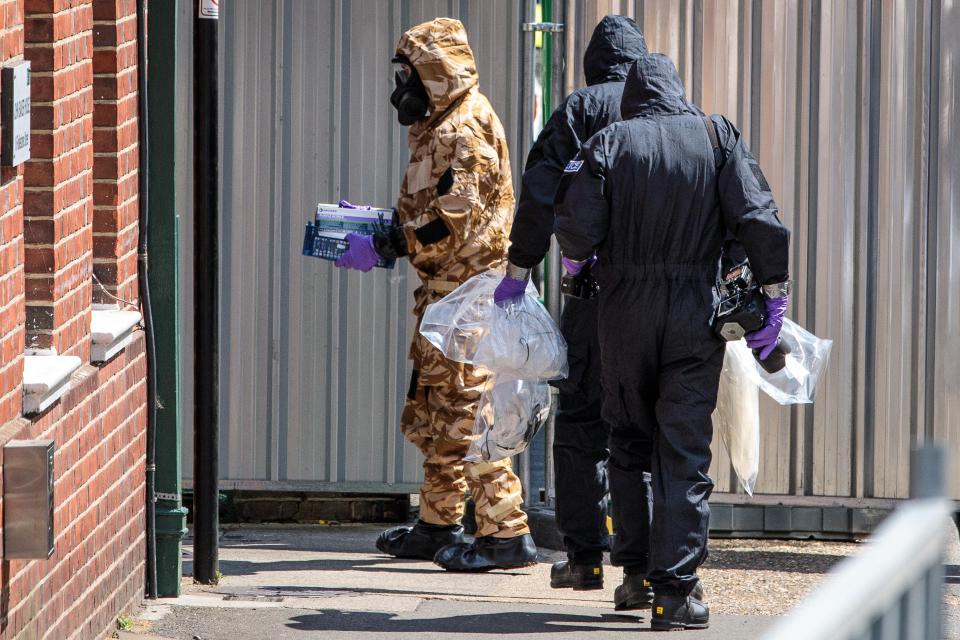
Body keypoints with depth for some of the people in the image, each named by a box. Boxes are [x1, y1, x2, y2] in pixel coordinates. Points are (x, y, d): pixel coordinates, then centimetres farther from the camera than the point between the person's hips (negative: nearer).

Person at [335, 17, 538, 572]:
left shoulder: (465, 132, -16)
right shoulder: (441, 128, 17)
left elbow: (450, 222, -22)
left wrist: (383, 247, -18)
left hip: (466, 291, -11)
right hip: (445, 289, 11)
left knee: (467, 410, -12)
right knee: (432, 409, 16)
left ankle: (507, 532, -12)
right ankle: (439, 524, 26)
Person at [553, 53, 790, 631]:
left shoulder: (608, 144, 0)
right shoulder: (717, 136, 2)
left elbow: (578, 230, -7)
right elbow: (757, 216, -7)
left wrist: (576, 263, 16)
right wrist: (774, 296, -1)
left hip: (625, 310, 0)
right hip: (697, 316, 0)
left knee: (628, 437, 18)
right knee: (686, 453, 0)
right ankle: (675, 588, -7)